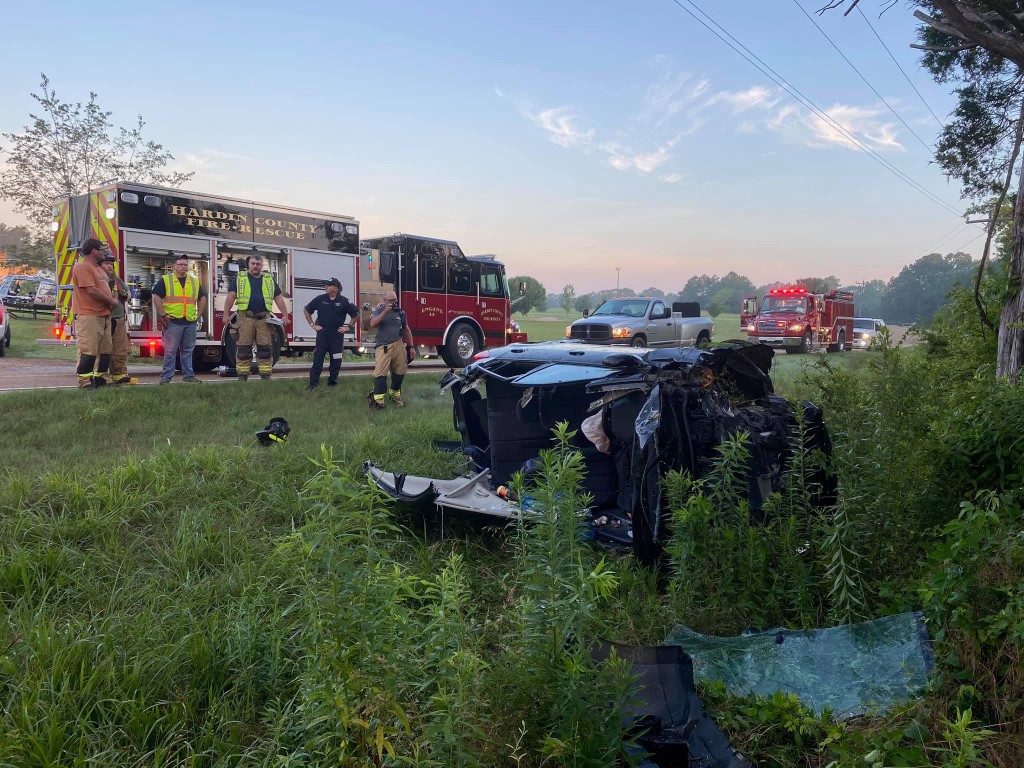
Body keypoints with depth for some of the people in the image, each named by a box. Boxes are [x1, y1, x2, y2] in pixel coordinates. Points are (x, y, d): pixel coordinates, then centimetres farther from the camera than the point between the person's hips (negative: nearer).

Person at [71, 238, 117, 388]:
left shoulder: (98, 268, 21)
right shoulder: (82, 267, -10)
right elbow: (91, 290, -19)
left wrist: (111, 299, 7)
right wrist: (111, 301, -8)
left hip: (104, 316, 10)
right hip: (89, 316, -10)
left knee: (105, 350, 12)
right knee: (88, 351, -9)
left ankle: (100, 379, 20)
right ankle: (85, 382, -5)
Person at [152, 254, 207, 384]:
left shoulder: (195, 281, 15)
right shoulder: (165, 280, 2)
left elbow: (202, 298, 20)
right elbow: (157, 298, -3)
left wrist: (199, 315, 10)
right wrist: (163, 315, -9)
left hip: (191, 322, 4)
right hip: (173, 322, -4)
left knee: (188, 351, 9)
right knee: (170, 351, -2)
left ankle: (189, 375, 15)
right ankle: (166, 376, 3)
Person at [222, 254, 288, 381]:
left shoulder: (269, 280, 14)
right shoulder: (239, 279, 9)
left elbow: (278, 298, 14)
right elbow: (230, 296, 4)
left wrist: (285, 315, 7)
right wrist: (226, 314, -4)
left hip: (264, 319, 2)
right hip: (245, 318, -1)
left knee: (265, 348, 0)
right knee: (244, 348, 0)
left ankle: (266, 375, 5)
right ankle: (242, 376, 5)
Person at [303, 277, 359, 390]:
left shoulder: (344, 301, -2)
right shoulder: (320, 299, 0)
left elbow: (356, 314, 10)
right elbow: (306, 310, 11)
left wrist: (347, 326, 5)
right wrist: (312, 325, 6)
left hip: (337, 335, 0)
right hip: (322, 334, 0)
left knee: (336, 360, 6)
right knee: (318, 359, -2)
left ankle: (332, 381, 19)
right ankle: (313, 383, 0)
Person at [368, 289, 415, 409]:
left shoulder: (401, 312, 10)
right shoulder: (379, 310, 0)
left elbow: (406, 330, 16)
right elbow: (372, 324, -18)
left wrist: (411, 346, 13)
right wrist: (385, 312, -25)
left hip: (399, 345, 4)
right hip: (384, 347, -4)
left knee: (399, 372, 10)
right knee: (380, 374, -10)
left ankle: (395, 395, 28)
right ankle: (377, 400, -10)